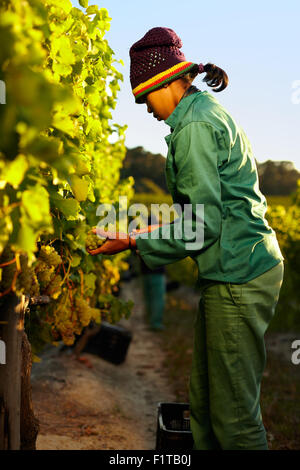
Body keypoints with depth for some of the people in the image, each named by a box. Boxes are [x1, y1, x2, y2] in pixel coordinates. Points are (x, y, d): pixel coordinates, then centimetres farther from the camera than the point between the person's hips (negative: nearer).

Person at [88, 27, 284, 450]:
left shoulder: (195, 127, -14)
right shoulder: (209, 114, 18)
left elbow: (204, 223, -17)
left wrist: (134, 242, -10)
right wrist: (157, 228, 22)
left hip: (237, 278, -10)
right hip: (236, 270, 10)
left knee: (234, 415, -2)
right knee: (203, 403, 15)